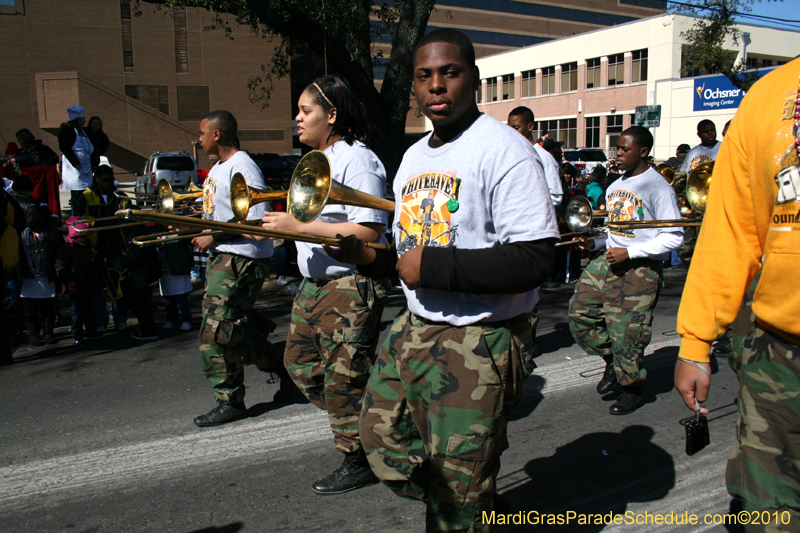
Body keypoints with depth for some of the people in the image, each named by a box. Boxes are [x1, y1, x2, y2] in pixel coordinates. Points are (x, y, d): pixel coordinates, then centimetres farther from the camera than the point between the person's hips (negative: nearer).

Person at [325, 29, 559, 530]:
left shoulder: (501, 149, -14)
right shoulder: (414, 157, 12)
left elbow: (534, 260, -23)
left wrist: (433, 266, -22)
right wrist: (372, 256, 0)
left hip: (479, 344, -8)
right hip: (413, 332, 8)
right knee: (383, 442, 18)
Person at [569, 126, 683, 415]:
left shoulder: (658, 188, -10)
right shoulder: (614, 187, 14)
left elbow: (674, 237, -13)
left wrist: (629, 252, -18)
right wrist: (595, 242, 4)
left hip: (640, 268, -7)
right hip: (608, 261, 7)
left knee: (626, 332, -3)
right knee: (580, 312, -1)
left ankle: (632, 389, 20)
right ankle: (612, 361, 22)